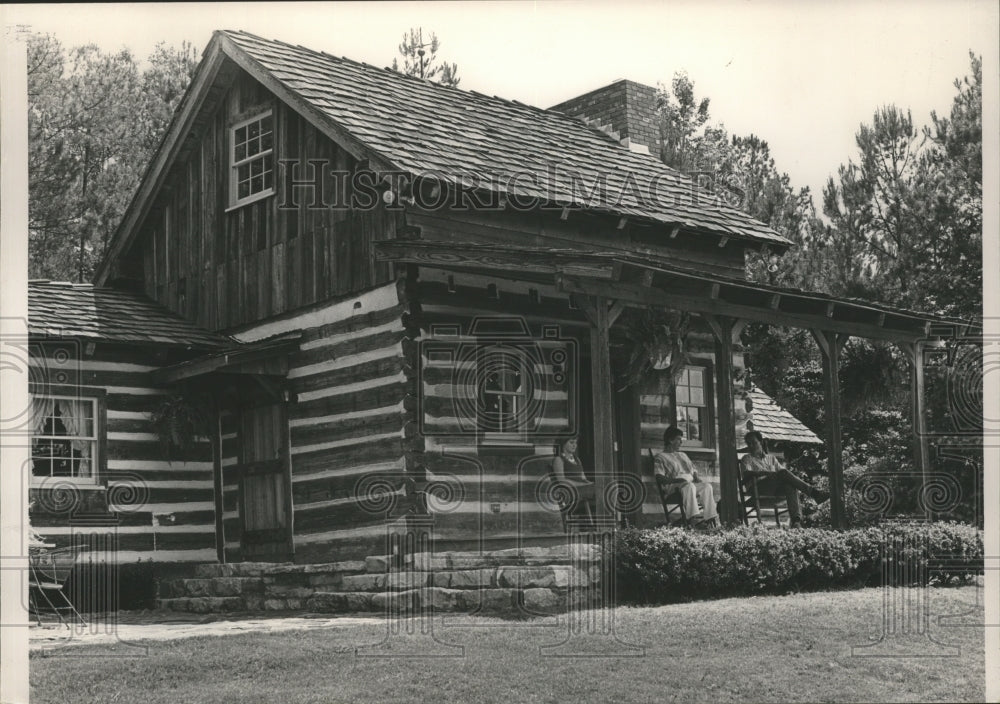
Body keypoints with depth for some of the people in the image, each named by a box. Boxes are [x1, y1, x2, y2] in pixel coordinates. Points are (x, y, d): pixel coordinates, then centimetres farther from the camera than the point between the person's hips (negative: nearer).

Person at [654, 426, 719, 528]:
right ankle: (693, 519, -51)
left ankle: (710, 518, -35)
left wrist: (696, 478, 6)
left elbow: (694, 470, 31)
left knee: (707, 486, -25)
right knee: (689, 486, -39)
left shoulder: (682, 455, 34)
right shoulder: (660, 458, 10)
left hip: (692, 483, 6)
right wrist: (675, 480, -20)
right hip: (674, 486, -6)